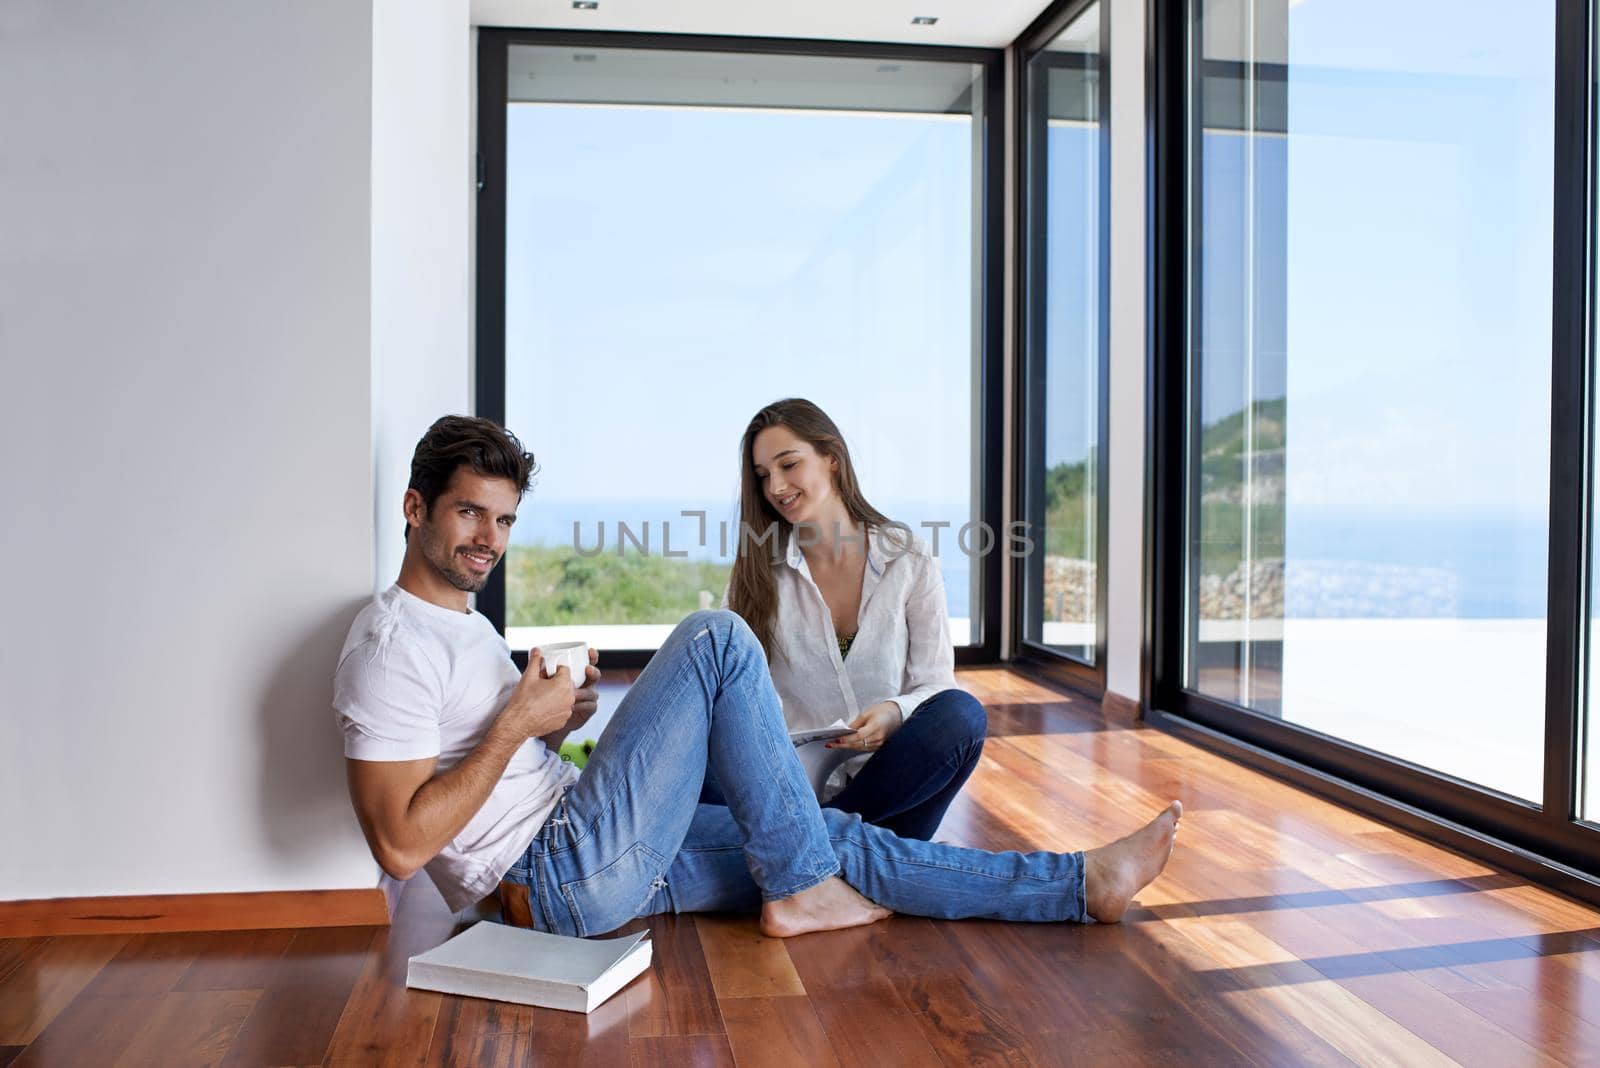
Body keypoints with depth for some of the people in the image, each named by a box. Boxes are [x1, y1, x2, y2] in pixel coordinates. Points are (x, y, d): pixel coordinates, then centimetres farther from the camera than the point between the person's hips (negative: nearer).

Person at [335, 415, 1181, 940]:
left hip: (607, 864, 10)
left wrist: (556, 723, 5)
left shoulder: (462, 620, 18)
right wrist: (517, 725, -19)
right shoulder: (394, 645, -14)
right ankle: (800, 891, -7)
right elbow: (400, 845, -21)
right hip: (566, 878, -10)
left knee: (838, 839, 4)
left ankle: (1083, 885, 10)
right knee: (716, 639, -17)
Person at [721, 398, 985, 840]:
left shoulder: (910, 563, 3)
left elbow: (935, 684, 2)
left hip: (885, 776, 1)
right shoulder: (757, 573, 5)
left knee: (961, 715, -30)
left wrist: (895, 713, -21)